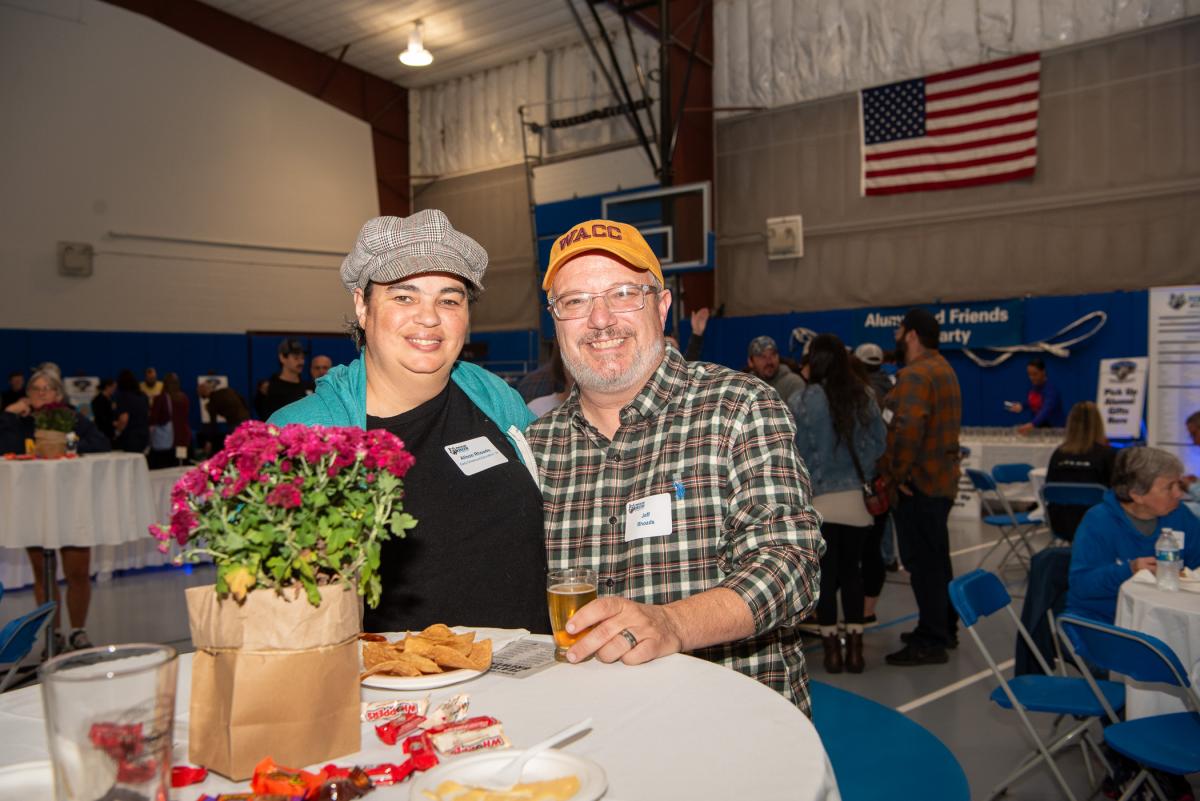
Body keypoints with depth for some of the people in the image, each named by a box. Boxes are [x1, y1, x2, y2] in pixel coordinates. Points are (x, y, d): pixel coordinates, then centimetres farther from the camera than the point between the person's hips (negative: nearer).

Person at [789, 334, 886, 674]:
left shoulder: (802, 401, -10)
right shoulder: (864, 396, 0)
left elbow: (795, 455, -5)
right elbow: (880, 444, 6)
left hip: (819, 500, -3)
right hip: (857, 499, 3)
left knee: (825, 573, 6)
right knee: (852, 571, 12)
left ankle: (831, 649, 12)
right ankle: (854, 647, 16)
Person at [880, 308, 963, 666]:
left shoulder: (915, 374, -18)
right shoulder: (943, 369, 16)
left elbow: (908, 428, -32)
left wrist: (897, 473, -21)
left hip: (917, 484, -10)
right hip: (941, 479, 10)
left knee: (922, 562, -4)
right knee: (936, 558, 19)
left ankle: (930, 642, 3)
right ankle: (944, 628, 31)